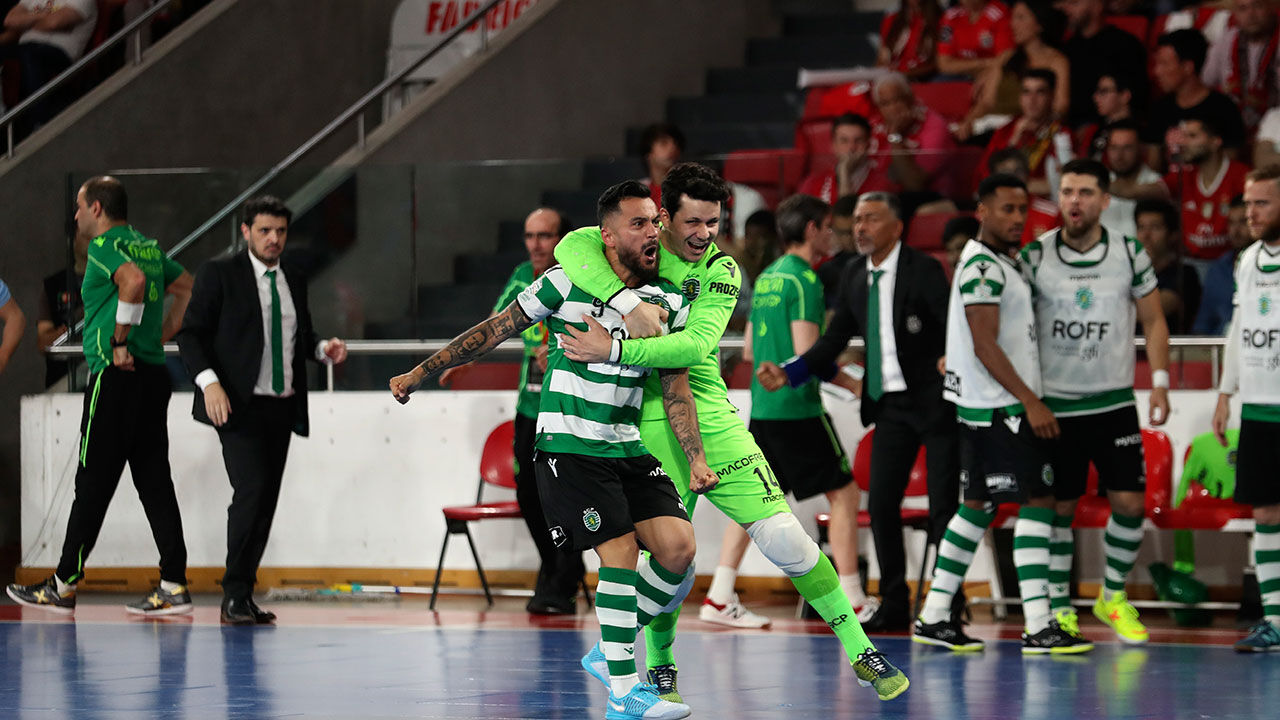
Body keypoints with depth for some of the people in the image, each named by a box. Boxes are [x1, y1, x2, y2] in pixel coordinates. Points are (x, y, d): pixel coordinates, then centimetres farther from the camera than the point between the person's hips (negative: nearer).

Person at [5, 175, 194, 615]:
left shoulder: (105, 247, -8)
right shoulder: (149, 248, 17)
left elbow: (133, 280, -28)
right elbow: (190, 287, 26)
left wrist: (120, 341, -21)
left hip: (116, 377, -8)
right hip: (154, 373, 8)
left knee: (93, 484, -3)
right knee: (155, 482, 5)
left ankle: (64, 586, 3)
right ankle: (174, 586, 0)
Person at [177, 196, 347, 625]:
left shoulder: (294, 279, 15)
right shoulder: (219, 275, -2)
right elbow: (191, 334, -5)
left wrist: (323, 348, 3)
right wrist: (209, 382, -20)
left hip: (281, 408, 6)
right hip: (239, 407, -6)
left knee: (266, 501, 4)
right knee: (252, 491, -19)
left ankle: (243, 596, 10)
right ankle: (235, 596, -11)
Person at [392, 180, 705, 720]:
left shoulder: (668, 302, 5)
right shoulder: (566, 284, -7)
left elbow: (676, 388, 8)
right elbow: (493, 332, 1)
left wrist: (695, 458, -4)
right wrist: (419, 374, 5)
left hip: (629, 448, 5)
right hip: (567, 445, -5)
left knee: (678, 549, -11)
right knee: (620, 551, -16)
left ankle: (609, 651, 10)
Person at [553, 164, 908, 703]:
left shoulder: (722, 271, 0)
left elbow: (696, 345, -16)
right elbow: (571, 247, -19)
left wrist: (615, 349, -25)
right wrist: (627, 302, -30)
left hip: (710, 414, 1)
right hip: (648, 422, -1)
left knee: (783, 537, -6)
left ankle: (861, 652, 3)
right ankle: (659, 666, 23)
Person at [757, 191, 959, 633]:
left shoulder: (923, 270, -12)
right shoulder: (855, 277, 7)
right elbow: (834, 340, 9)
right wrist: (787, 373, -3)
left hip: (934, 400, -6)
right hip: (889, 405, 6)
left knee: (944, 506, -4)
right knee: (881, 504, 4)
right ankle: (894, 604, 13)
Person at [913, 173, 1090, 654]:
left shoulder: (1003, 262, 17)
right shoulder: (983, 267, -14)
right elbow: (984, 346, -20)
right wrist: (1030, 401, -22)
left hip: (994, 405, 10)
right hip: (999, 407, -10)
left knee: (979, 505, 13)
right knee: (1037, 501, -12)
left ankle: (934, 617, 17)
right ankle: (1038, 627, -15)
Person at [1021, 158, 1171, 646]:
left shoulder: (1130, 254, -1)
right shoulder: (1034, 257, -4)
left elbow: (1153, 321, 8)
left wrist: (1160, 382, 0)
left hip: (1114, 401, 1)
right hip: (1053, 404, -1)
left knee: (1130, 501, -3)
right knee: (1058, 507, 2)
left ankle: (1113, 597, 15)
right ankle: (1058, 608, 11)